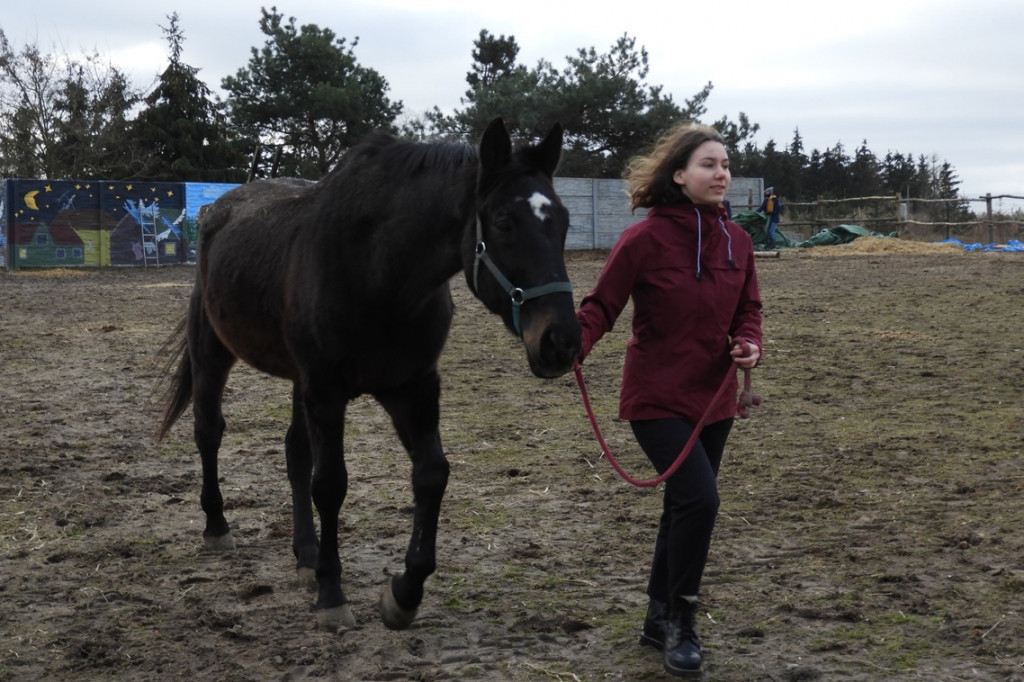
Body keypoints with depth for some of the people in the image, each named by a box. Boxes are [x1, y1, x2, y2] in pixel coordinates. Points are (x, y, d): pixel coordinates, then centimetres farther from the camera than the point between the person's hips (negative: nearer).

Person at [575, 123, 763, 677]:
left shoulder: (736, 240, 2)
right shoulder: (645, 239, -15)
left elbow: (748, 308, 11)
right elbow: (601, 304, -13)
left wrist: (749, 342, -10)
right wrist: (574, 343, -32)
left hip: (714, 399, 6)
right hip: (657, 399, -6)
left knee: (684, 508, 15)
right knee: (699, 500, -18)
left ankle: (659, 618, 34)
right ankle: (681, 622, 3)